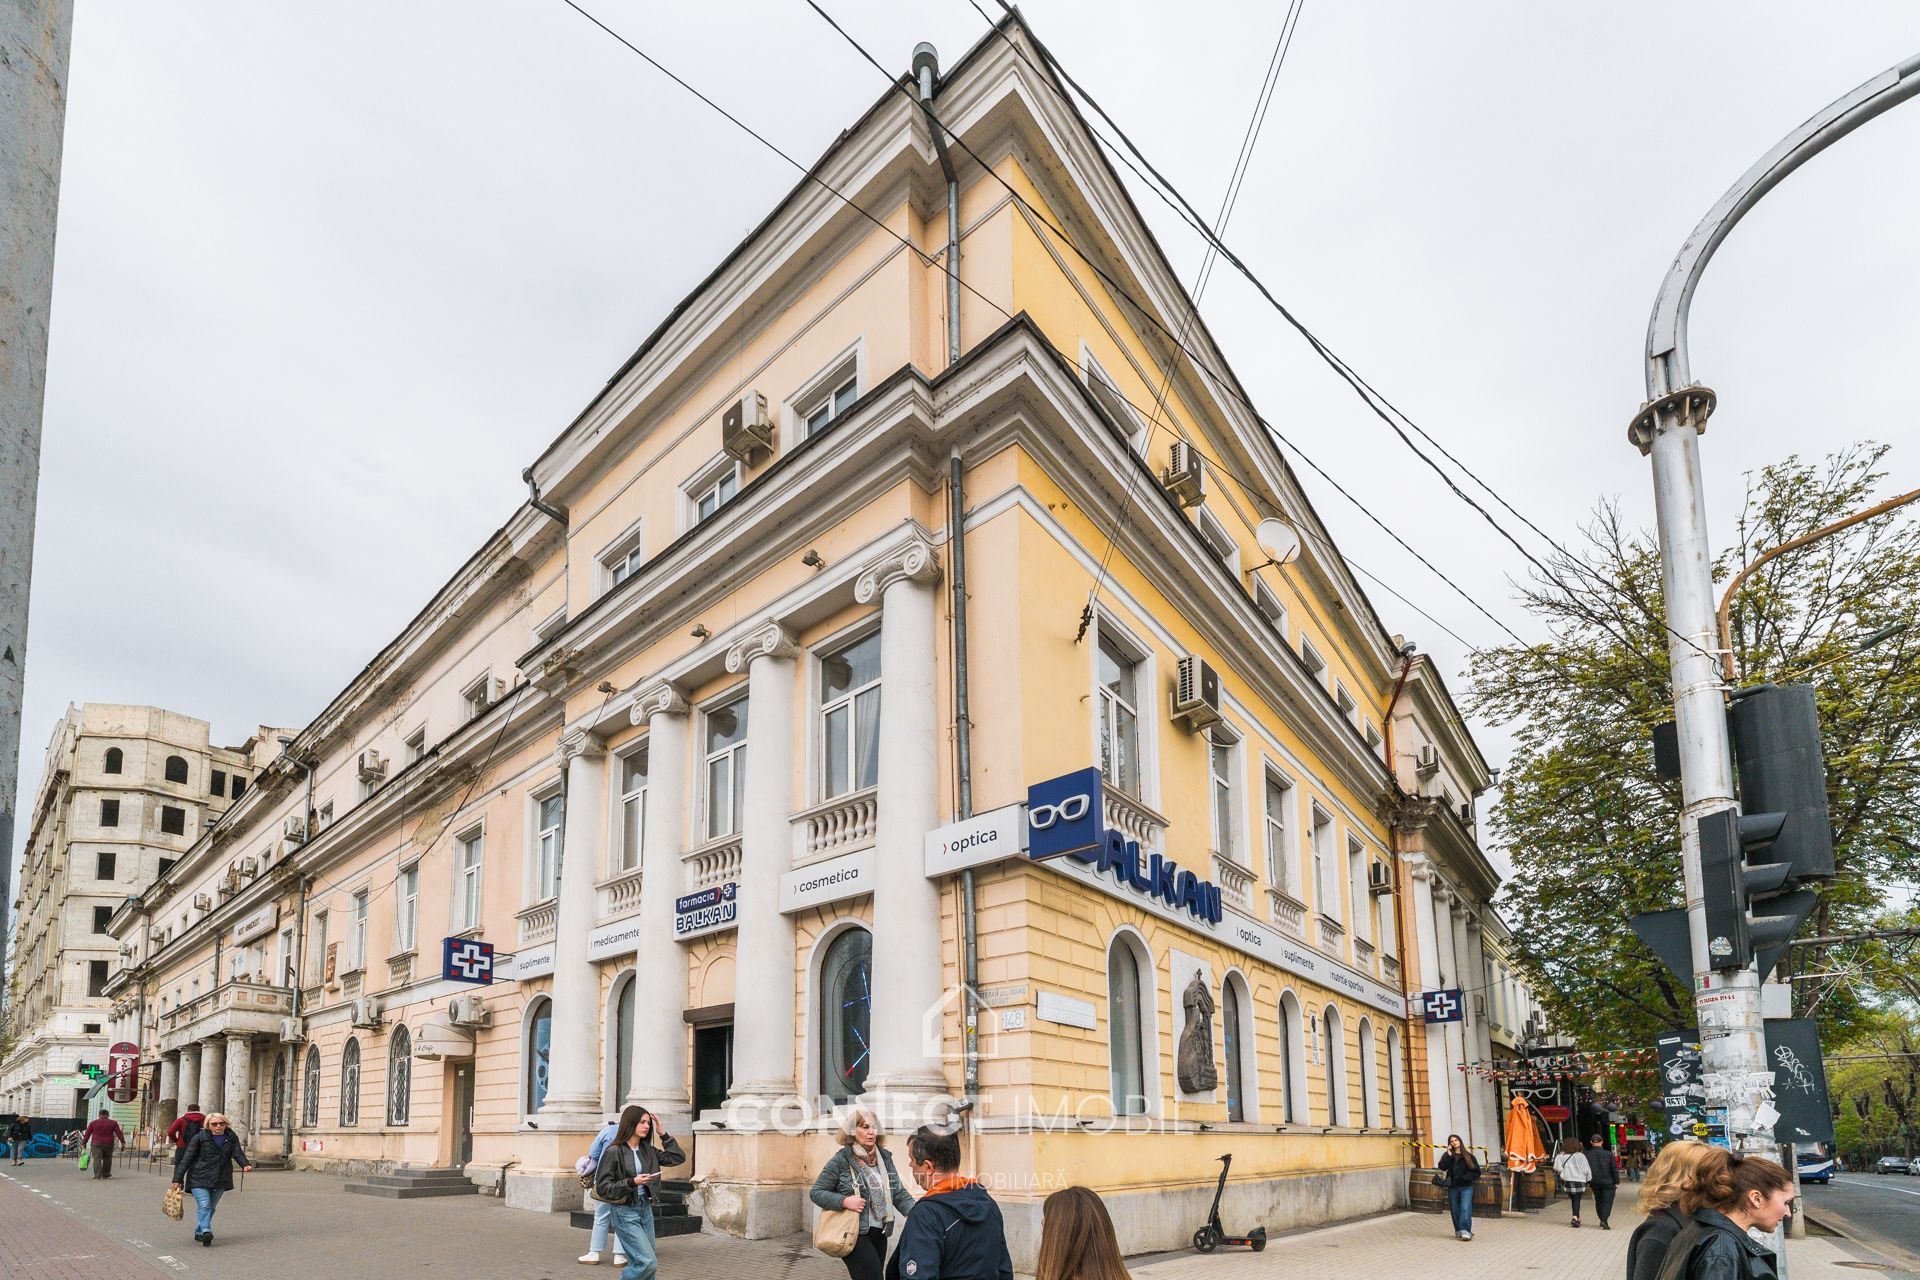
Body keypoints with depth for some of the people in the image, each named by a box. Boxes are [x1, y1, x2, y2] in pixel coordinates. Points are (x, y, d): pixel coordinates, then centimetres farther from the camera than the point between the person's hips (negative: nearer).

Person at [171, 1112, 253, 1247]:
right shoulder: (199, 1138, -4)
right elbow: (187, 1158, -3)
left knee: (211, 1207, 8)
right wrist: (178, 1179, -7)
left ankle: (199, 1233, 22)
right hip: (199, 1178, -4)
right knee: (204, 1205, -17)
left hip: (221, 1180, 4)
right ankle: (206, 1232, -26)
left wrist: (245, 1165, -21)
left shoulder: (231, 1138, 7)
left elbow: (238, 1153, -1)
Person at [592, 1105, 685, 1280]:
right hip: (625, 1212, -6)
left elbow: (678, 1158, 7)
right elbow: (602, 1188, -13)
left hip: (645, 1208, 7)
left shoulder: (647, 1150, 6)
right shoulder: (614, 1152, -12)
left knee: (639, 1263, 8)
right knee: (648, 1263, -14)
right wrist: (632, 1182, -21)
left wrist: (662, 1134, 2)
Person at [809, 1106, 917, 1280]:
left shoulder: (885, 1157, 6)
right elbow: (816, 1192, -5)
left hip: (879, 1233, 6)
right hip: (855, 1234, -6)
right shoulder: (841, 1160, -9)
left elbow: (899, 1193, 6)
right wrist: (844, 1201, -20)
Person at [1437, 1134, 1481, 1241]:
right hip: (1452, 1187, 3)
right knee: (1455, 1210, 6)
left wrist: (1465, 1178, -9)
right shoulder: (1447, 1156, 8)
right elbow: (1442, 1167, -8)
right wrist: (1449, 1155, -11)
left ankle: (1465, 1230, -22)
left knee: (1465, 1209, -16)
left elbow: (1476, 1172, 3)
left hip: (1466, 1187, -3)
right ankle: (1458, 1231, 15)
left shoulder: (1468, 1156, 4)